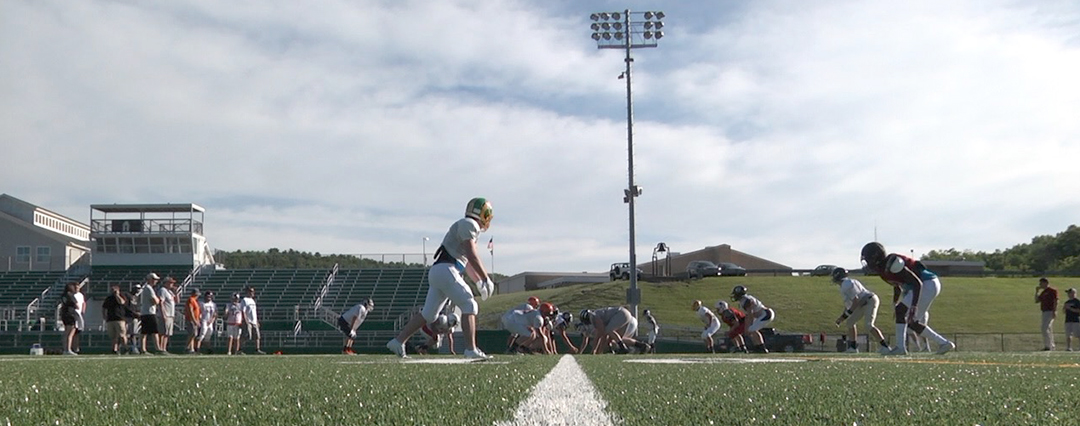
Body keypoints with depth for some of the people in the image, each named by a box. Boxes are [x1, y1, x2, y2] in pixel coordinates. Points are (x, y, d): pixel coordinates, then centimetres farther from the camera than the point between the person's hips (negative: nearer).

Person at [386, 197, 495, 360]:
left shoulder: (469, 227, 25)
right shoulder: (467, 224, -4)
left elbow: (468, 263, 30)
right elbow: (472, 256, -12)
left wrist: (480, 282, 25)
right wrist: (486, 279, -8)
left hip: (437, 273, 9)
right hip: (445, 270, -9)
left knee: (429, 314, 11)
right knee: (469, 306, -8)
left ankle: (398, 341, 13)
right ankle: (471, 349, -13)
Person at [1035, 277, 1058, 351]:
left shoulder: (1052, 290, -6)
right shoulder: (1043, 292, 19)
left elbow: (1056, 301, -14)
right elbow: (1036, 301, 19)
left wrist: (1054, 311, -22)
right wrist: (1037, 292, 12)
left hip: (1050, 312, -10)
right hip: (1044, 312, 10)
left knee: (1045, 328, -17)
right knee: (1048, 330, 12)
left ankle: (1048, 346, -19)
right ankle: (1051, 346, 17)